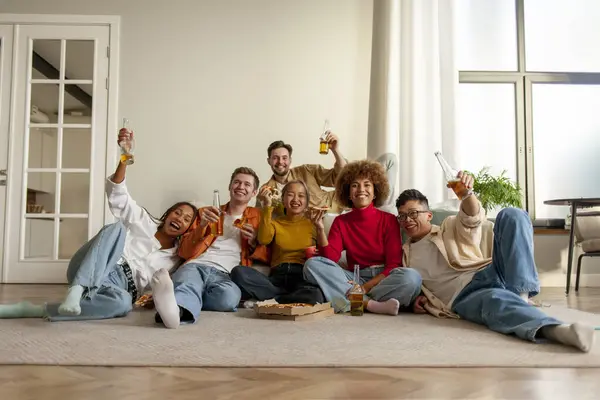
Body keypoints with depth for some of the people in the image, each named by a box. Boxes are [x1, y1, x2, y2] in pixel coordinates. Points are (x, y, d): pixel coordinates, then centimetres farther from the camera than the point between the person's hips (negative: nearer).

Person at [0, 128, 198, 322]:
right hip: (90, 271, 0)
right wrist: (125, 156, -14)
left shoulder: (174, 259, 23)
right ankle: (76, 290, -46)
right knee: (117, 227, -30)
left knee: (123, 304, -41)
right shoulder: (145, 222, 17)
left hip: (117, 285, 1)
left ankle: (35, 310, -36)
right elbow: (117, 194, 2)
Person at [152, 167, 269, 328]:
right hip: (196, 265, 0)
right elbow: (185, 252, 17)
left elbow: (267, 258, 20)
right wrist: (202, 226, 0)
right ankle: (177, 309, -66)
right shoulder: (207, 212, 24)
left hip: (225, 274, 0)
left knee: (228, 296, -39)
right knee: (185, 285, -39)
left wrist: (253, 243, 0)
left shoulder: (258, 217, 22)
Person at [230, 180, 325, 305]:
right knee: (238, 272, -26)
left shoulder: (311, 224, 19)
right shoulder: (275, 223, 23)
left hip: (302, 277, -2)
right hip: (277, 276, 2)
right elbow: (264, 240, -2)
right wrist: (267, 206, -3)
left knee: (315, 296, -38)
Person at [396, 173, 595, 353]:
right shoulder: (404, 255, 24)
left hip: (489, 275, 2)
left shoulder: (451, 226, 19)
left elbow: (473, 218, -4)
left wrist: (467, 193, -27)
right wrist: (416, 300, 4)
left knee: (511, 215, -19)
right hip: (464, 297, -1)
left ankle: (520, 295, -30)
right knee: (495, 301, -39)